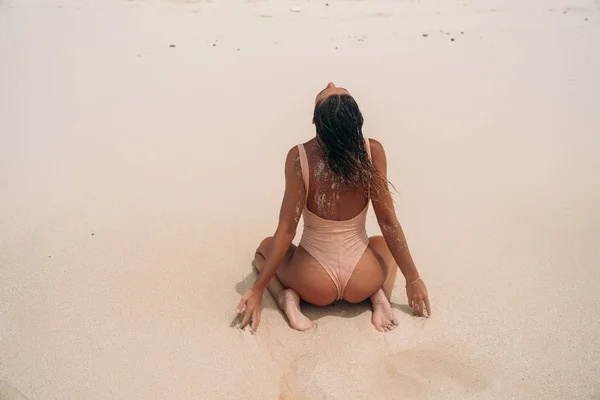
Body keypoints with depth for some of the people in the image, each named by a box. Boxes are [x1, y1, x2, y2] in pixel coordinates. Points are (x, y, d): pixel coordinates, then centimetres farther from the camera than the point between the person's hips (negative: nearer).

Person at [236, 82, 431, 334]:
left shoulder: (299, 157, -18)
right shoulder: (372, 151, -14)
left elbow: (286, 229, -15)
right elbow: (389, 223, -9)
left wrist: (258, 289, -5)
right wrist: (412, 279, 3)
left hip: (314, 284, -1)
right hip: (363, 282, 1)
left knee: (266, 247, 28)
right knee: (386, 242, 34)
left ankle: (287, 296, 1)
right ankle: (380, 296, 7)